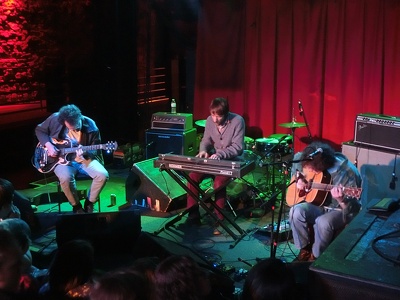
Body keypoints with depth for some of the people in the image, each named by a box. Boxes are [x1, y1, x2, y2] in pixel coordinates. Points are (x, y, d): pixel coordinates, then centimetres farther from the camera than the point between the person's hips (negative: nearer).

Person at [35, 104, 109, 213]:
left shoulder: (90, 126, -14)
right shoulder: (55, 119, -14)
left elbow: (95, 150, -5)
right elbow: (39, 130, 4)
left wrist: (85, 153, -27)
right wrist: (48, 145, -12)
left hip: (85, 158, 1)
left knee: (102, 175, -25)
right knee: (66, 177, -35)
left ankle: (89, 203, 1)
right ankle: (76, 206, -7)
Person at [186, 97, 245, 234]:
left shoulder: (237, 121, -18)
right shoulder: (210, 120, -2)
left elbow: (238, 148, -20)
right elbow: (206, 140, 7)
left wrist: (220, 154, -32)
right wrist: (203, 150, -16)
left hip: (231, 161, -5)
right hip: (213, 159, 5)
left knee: (219, 182, -31)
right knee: (193, 176, -16)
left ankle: (219, 219, -13)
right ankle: (193, 214, -3)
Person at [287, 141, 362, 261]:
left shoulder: (348, 172, -25)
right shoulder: (312, 162, -9)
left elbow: (352, 209, -24)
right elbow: (297, 157, 13)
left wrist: (341, 199, -46)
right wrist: (299, 178, -1)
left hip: (340, 210, -5)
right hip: (320, 205, 5)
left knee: (323, 222, -36)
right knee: (296, 211, -24)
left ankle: (315, 256, -9)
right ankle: (305, 249, -3)